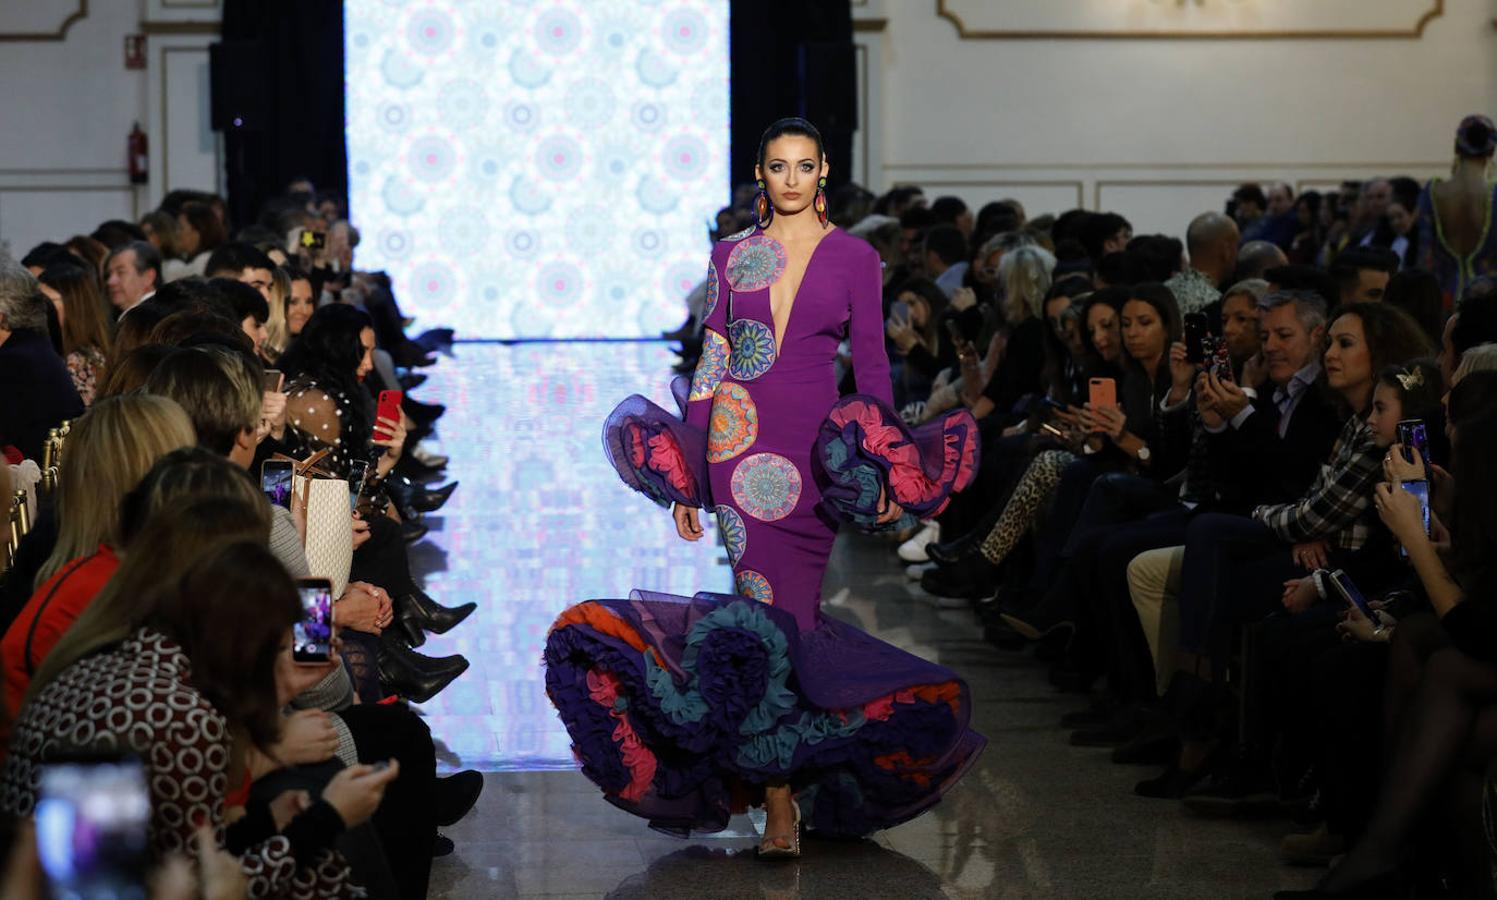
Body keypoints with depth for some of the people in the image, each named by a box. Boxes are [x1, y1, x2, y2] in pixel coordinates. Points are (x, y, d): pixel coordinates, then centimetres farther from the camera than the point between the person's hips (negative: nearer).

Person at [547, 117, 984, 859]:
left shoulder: (853, 257, 5)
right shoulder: (731, 255, 9)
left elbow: (872, 365, 3)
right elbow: (710, 361, 9)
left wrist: (884, 467, -6)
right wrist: (684, 471, 5)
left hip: (814, 447, -1)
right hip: (739, 442, 1)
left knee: (787, 604, -2)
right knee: (769, 605, -6)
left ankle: (777, 790, 9)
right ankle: (781, 804, -4)